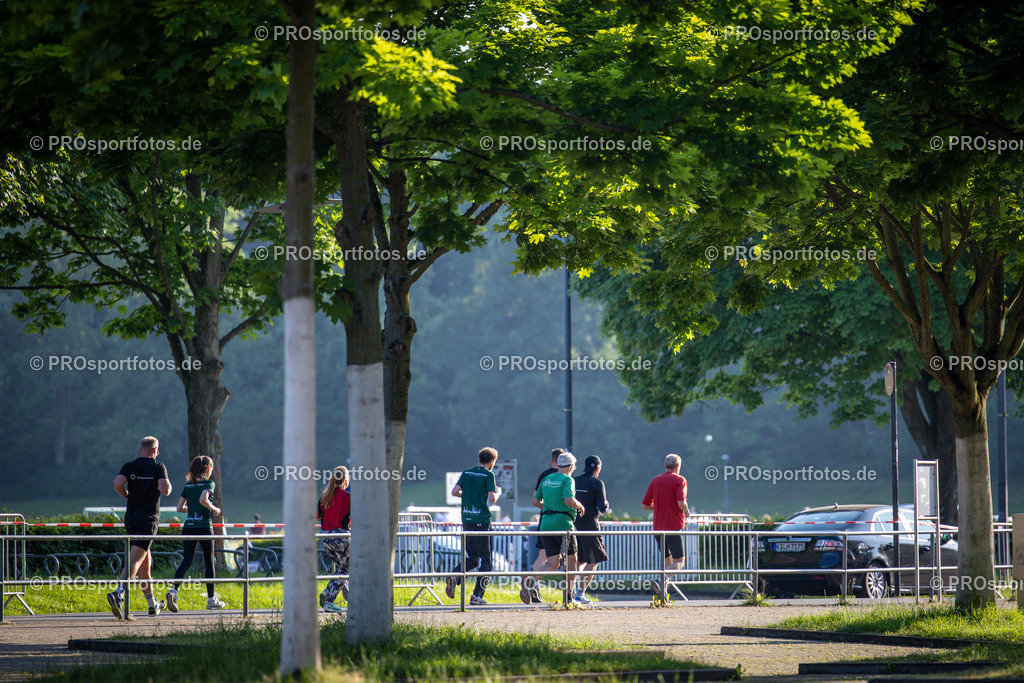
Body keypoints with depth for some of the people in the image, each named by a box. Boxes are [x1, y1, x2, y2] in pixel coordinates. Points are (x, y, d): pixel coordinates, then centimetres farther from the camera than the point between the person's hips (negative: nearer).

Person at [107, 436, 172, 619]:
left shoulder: (129, 466, 6)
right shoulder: (158, 467, -3)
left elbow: (117, 484, -11)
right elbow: (165, 490, -15)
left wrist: (127, 495, 8)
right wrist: (168, 485, 8)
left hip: (131, 518, 5)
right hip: (149, 519, -5)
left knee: (145, 561, 17)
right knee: (135, 560, -14)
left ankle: (152, 605, 24)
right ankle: (118, 595, -35)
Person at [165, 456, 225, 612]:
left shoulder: (188, 484, 12)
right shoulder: (208, 483, -5)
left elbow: (180, 507, 11)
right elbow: (203, 499, -23)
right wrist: (214, 509, -6)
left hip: (188, 527, 5)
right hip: (204, 526, -5)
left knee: (186, 560, 1)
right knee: (209, 562, 8)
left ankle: (173, 590, -23)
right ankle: (211, 599, 15)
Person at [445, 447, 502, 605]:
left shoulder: (467, 473, 9)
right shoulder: (488, 475, -7)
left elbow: (454, 492, 5)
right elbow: (492, 499, -14)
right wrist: (498, 492, 7)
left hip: (466, 519, 6)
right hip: (482, 520, -6)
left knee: (472, 558, 16)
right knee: (485, 559, 3)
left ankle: (455, 578, -10)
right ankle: (477, 596, -3)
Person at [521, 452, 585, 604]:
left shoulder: (546, 480, 14)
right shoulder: (567, 480, -6)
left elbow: (535, 501, 16)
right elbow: (569, 500, -21)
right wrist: (579, 506, -1)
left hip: (546, 523, 6)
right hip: (563, 523, -6)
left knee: (552, 564, 4)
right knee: (571, 560, 11)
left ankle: (531, 580, -23)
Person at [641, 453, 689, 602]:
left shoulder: (655, 480, 12)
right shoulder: (679, 480, -4)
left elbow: (644, 505, 12)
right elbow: (681, 502, -18)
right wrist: (686, 511, 3)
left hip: (657, 527, 6)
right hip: (673, 526, -6)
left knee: (668, 561, 15)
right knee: (679, 561, -3)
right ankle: (661, 581, -27)